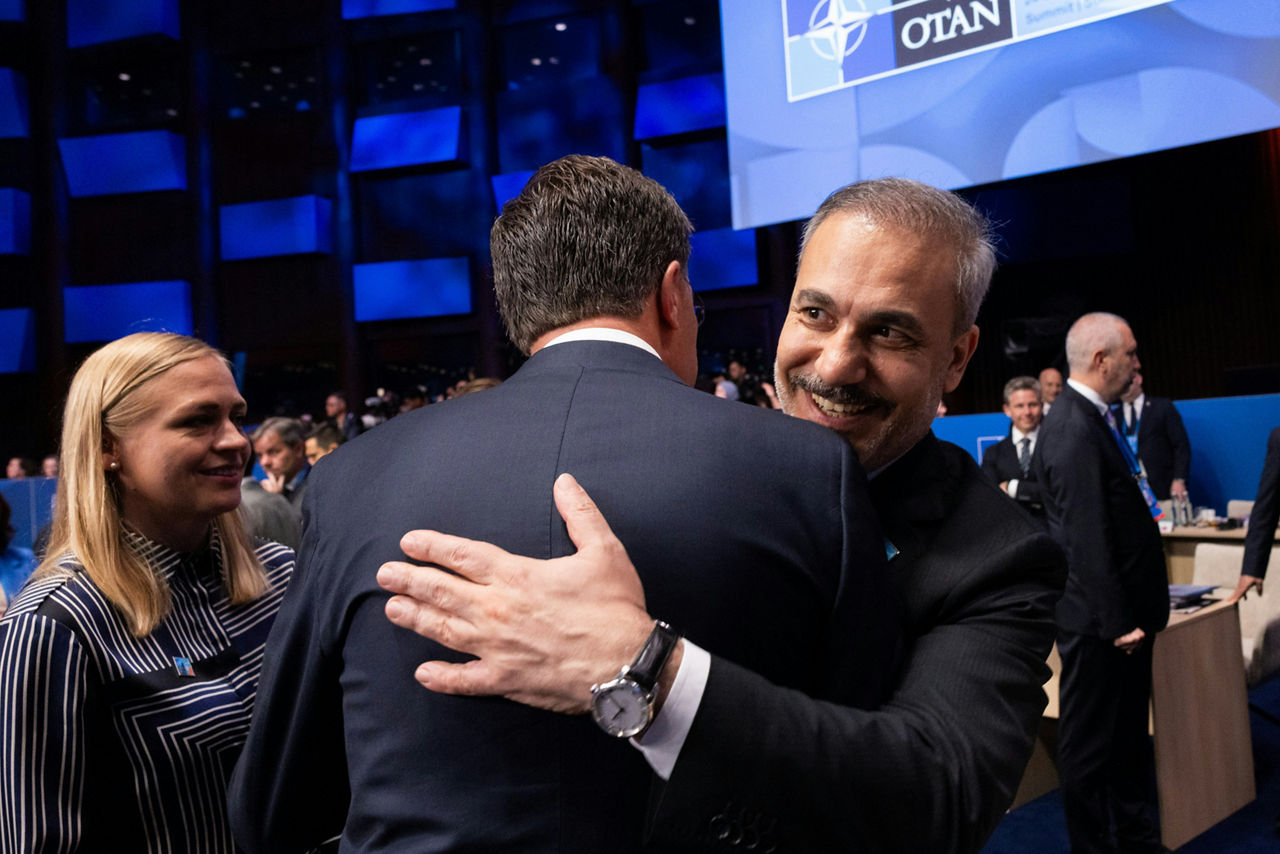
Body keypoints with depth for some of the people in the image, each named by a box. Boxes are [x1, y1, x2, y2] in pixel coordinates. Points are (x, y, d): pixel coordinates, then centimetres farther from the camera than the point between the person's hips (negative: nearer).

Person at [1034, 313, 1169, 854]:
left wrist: (1134, 613, 16)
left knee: (1129, 735, 23)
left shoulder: (1088, 418, 10)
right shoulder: (1074, 430, -22)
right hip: (1100, 624, -11)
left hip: (1123, 614, 11)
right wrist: (1115, 622, -21)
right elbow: (1086, 539, -25)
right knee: (1089, 746, 5)